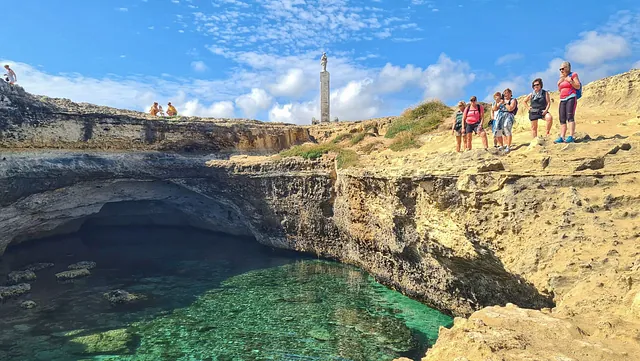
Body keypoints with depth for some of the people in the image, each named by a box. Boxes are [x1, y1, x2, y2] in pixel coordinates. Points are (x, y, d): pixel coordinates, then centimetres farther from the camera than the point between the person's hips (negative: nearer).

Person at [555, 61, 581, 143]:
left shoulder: (573, 75, 3)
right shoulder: (562, 78, 21)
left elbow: (578, 87, -5)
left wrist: (570, 81, -13)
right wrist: (559, 82, 11)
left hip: (571, 98, -7)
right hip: (562, 100, 7)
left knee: (570, 117, -18)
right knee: (562, 119, -1)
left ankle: (571, 137, -25)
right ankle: (561, 137, -5)